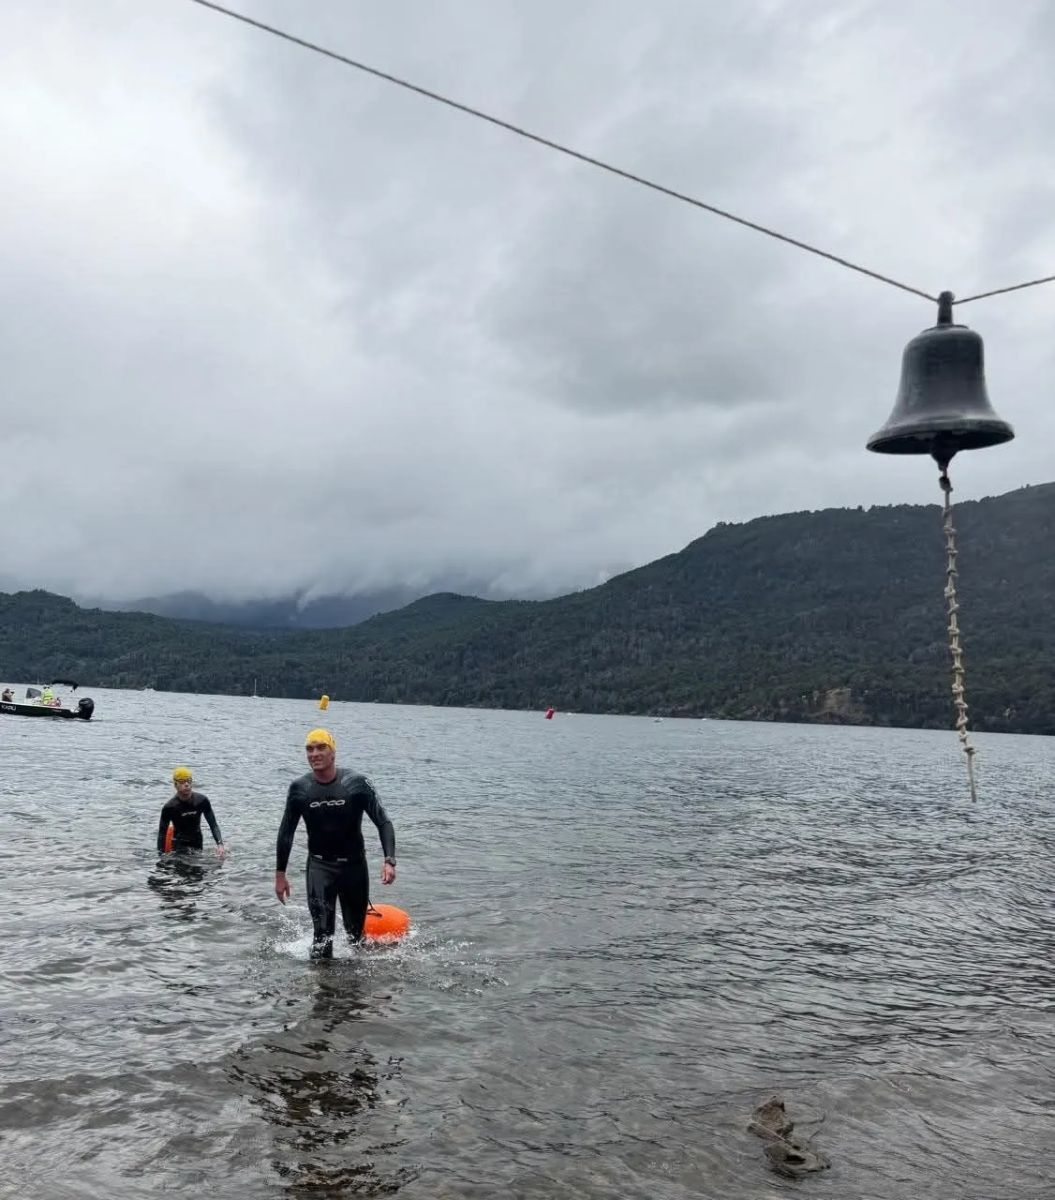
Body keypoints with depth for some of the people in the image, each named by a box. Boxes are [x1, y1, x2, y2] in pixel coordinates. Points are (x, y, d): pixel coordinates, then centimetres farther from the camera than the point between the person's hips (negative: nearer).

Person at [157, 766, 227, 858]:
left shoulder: (202, 801, -10)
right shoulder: (170, 807, -16)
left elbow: (214, 825, -8)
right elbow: (162, 832, -8)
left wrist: (220, 844, -23)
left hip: (197, 844, 3)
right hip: (179, 845, -3)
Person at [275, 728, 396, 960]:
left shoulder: (356, 784, -11)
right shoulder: (299, 788, -6)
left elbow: (383, 822, -8)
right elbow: (286, 832, 6)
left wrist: (389, 860, -21)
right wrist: (280, 874, 7)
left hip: (354, 864, 0)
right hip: (319, 865, 0)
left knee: (356, 933, 12)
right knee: (322, 933, -12)